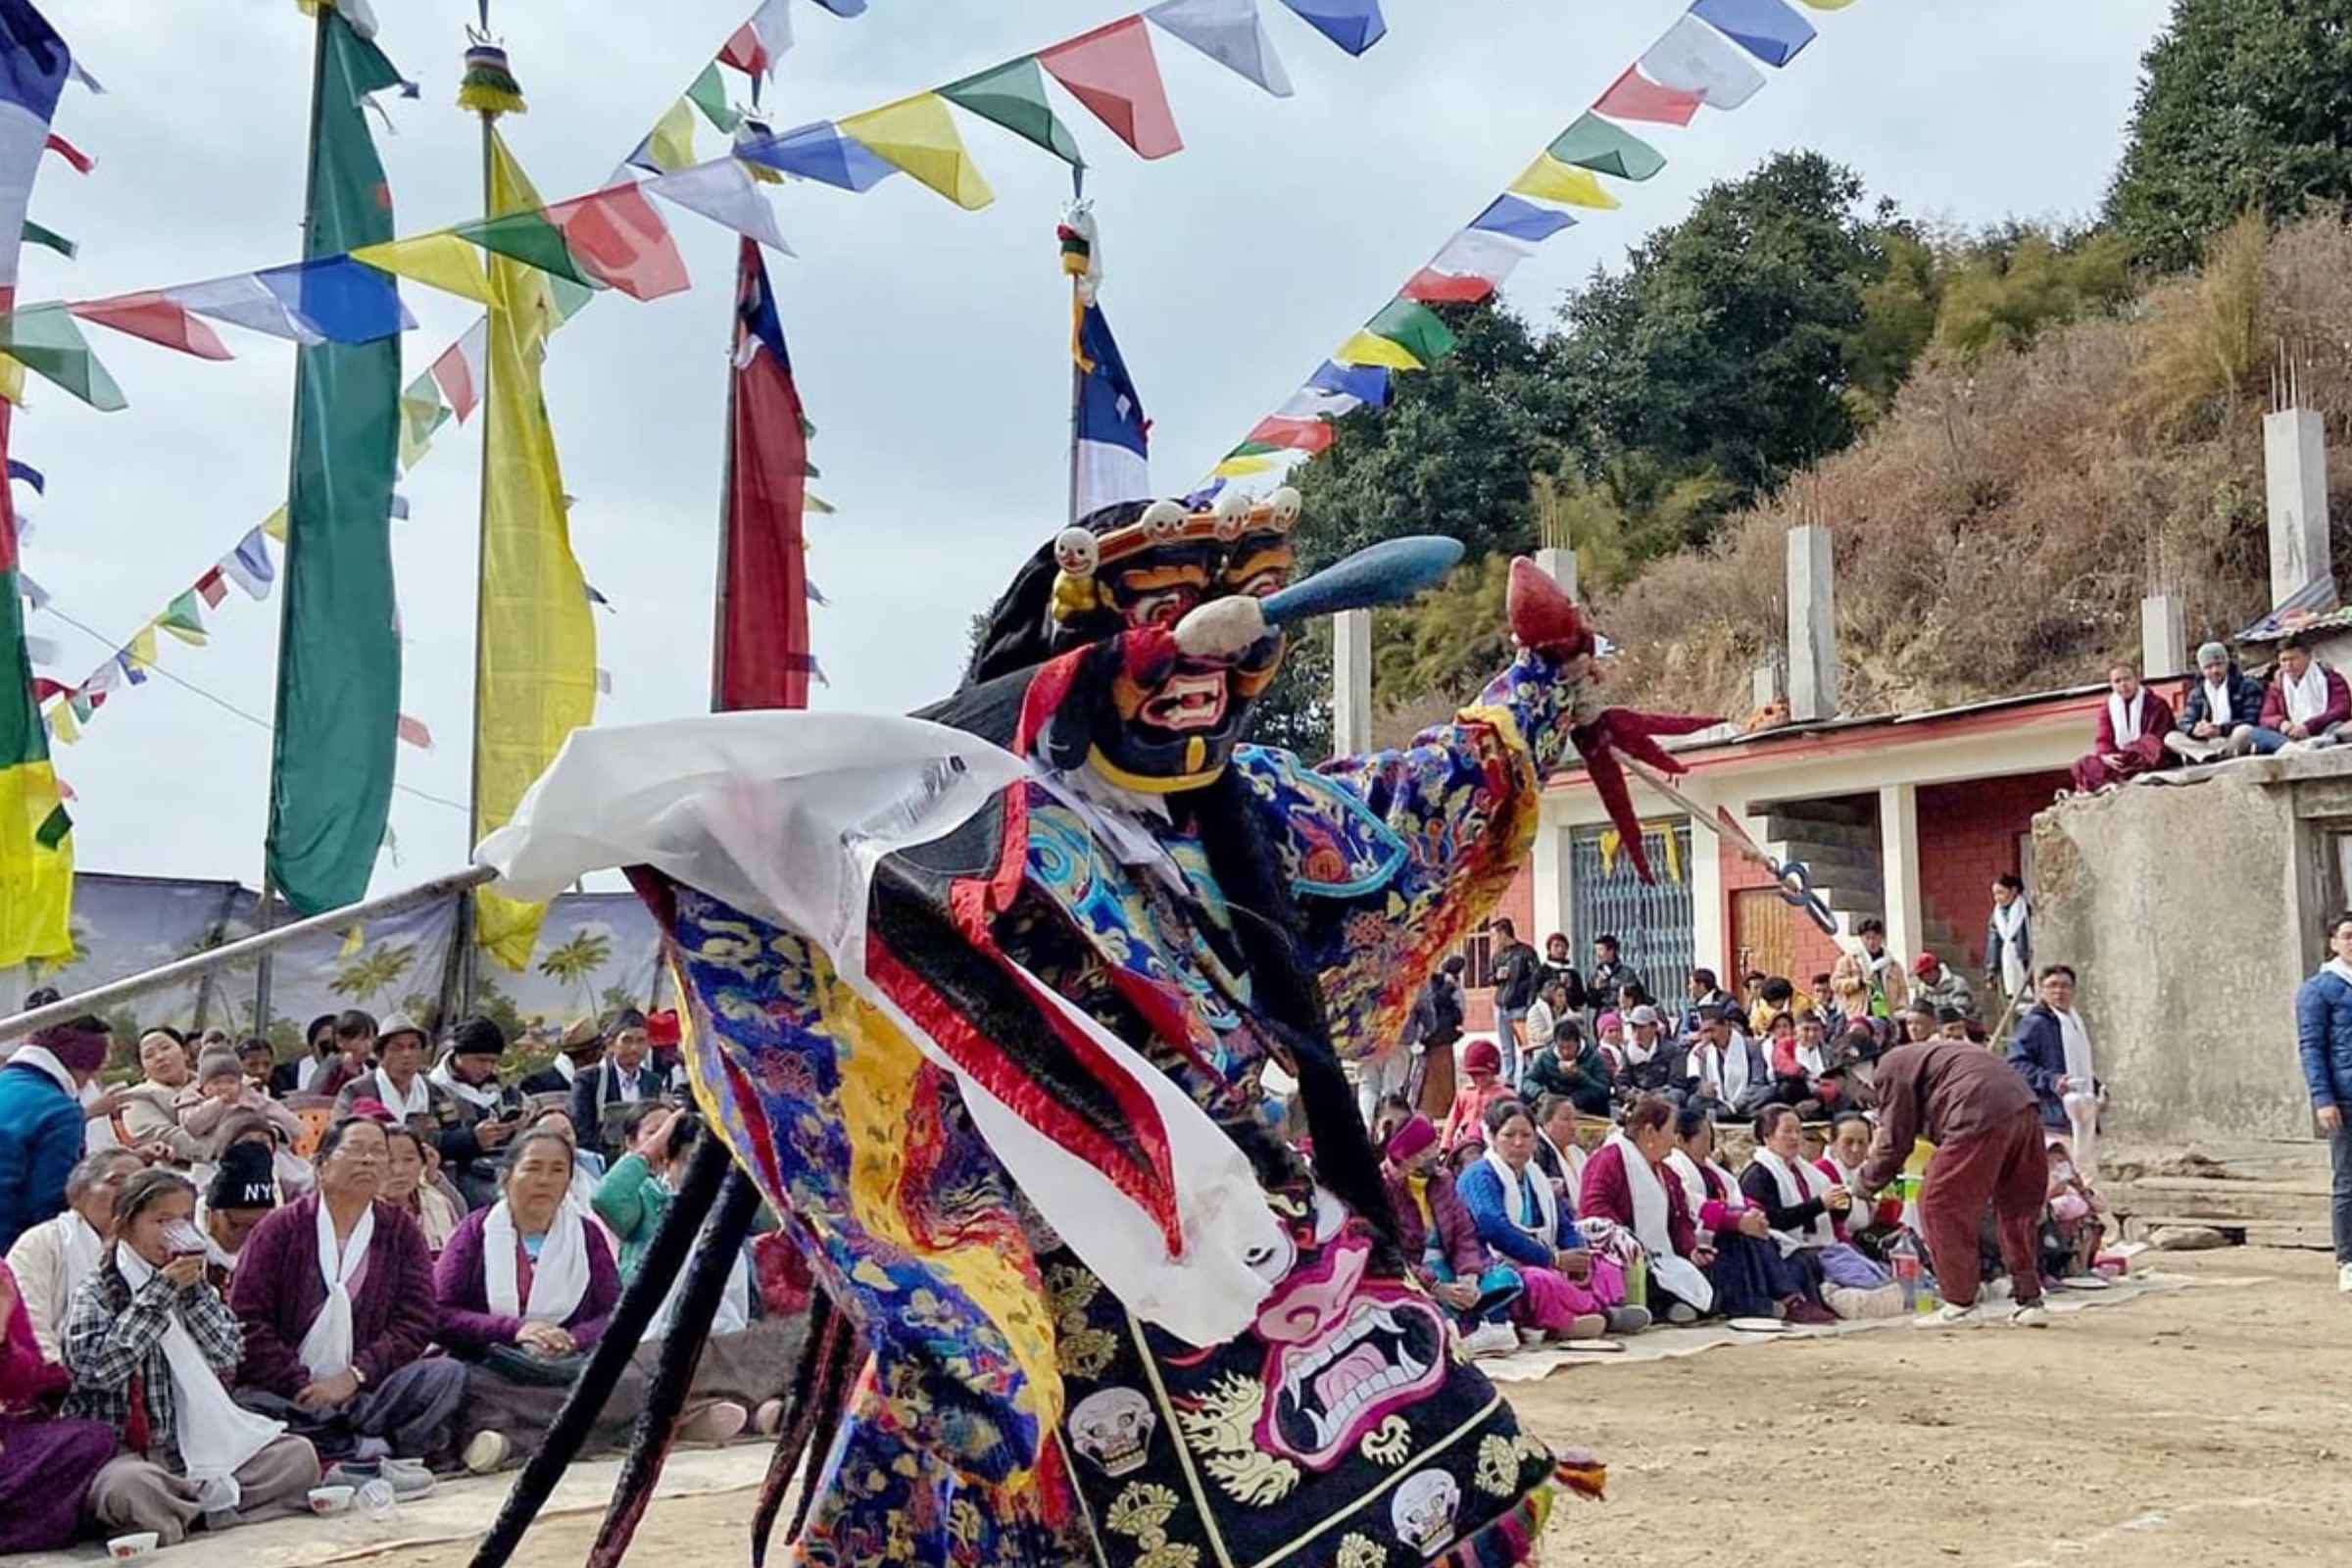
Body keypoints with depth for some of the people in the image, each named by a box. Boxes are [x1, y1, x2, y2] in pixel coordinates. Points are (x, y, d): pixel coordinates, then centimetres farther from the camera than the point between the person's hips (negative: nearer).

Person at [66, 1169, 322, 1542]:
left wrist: (194, 1291, -6)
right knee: (127, 1485, -40)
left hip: (194, 1446, 5)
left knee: (299, 1456, -14)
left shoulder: (193, 1285, 16)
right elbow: (97, 1367, -17)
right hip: (122, 1452, -5)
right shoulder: (98, 1291, 1)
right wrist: (160, 1292, -16)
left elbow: (228, 1359, 3)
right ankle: (214, 1501, -14)